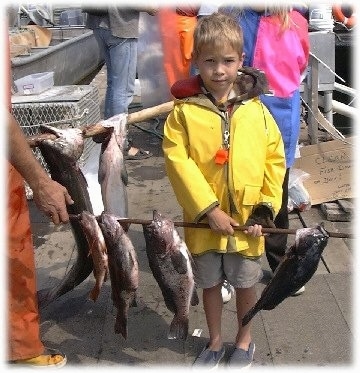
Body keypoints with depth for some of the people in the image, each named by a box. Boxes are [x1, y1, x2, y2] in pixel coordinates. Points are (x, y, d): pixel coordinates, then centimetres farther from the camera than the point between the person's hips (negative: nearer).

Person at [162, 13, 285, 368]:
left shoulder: (256, 110, -5)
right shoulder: (184, 110, -9)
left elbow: (275, 160, -1)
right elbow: (177, 161, -14)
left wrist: (265, 208, -8)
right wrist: (209, 209, -18)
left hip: (246, 219, 1)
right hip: (203, 219, 0)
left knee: (245, 284, 18)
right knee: (210, 283, 19)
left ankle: (244, 341, 42)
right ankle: (215, 341, 41)